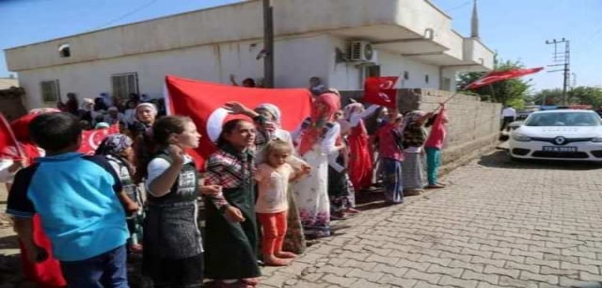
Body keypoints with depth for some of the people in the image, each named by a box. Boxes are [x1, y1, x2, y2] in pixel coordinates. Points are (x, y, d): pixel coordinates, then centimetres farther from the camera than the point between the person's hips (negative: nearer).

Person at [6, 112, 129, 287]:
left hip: (75, 249, -1)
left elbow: (22, 220, -2)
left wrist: (32, 249, 13)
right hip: (113, 238, 1)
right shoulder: (98, 163, -7)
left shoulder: (29, 176, -9)